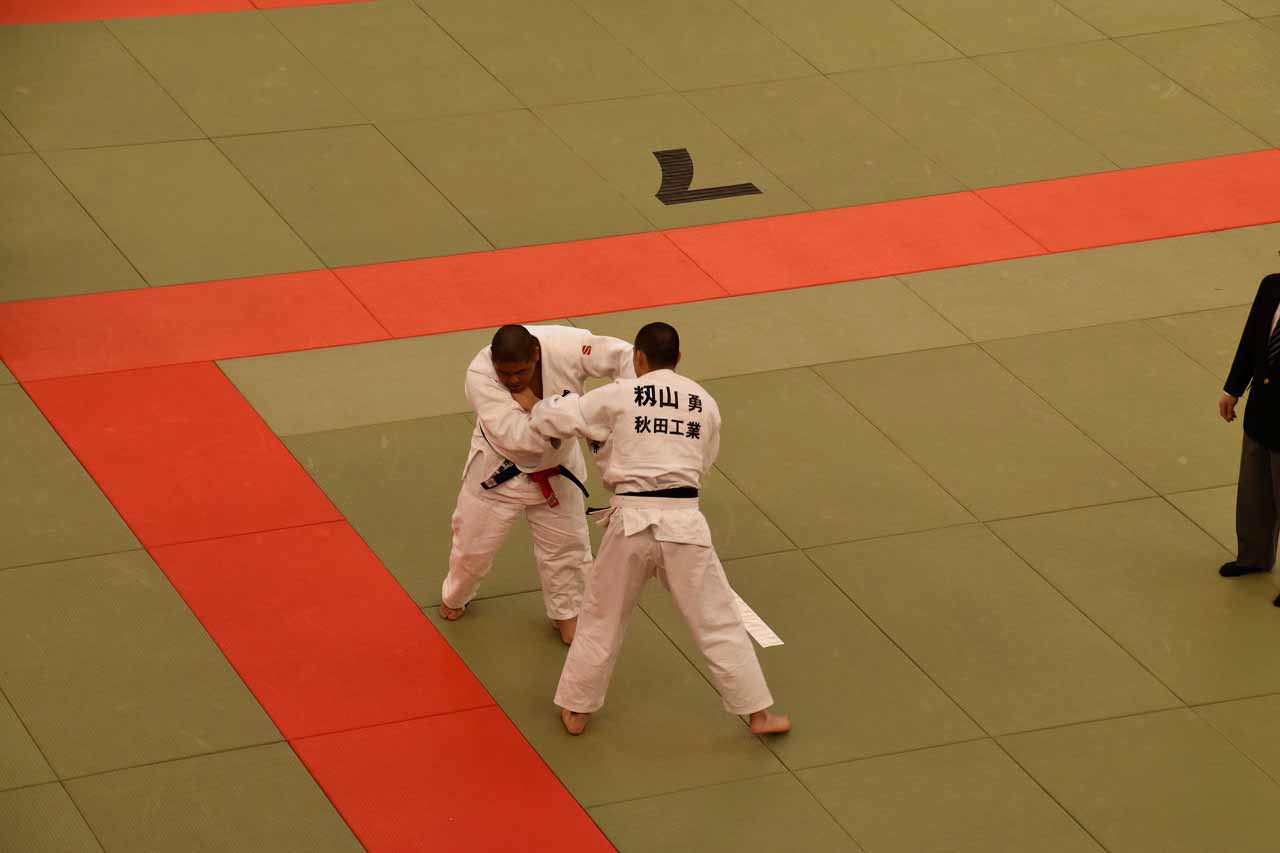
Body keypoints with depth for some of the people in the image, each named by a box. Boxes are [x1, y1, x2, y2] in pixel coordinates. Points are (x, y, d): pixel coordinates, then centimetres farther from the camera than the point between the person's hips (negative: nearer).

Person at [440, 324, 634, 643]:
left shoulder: (564, 347, -31)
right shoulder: (480, 375, -35)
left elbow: (623, 356, -25)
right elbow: (513, 435, -42)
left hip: (556, 467, 2)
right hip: (500, 470, -2)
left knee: (565, 545, 16)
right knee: (475, 544, 14)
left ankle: (566, 614, 41)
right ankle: (455, 597, 47)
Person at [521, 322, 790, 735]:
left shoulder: (619, 396, -2)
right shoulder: (705, 402, 7)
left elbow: (559, 419, 3)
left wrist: (532, 404, 27)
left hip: (631, 522, -1)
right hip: (683, 522, 1)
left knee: (601, 620, 17)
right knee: (718, 622, 11)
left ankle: (576, 711, 27)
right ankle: (759, 713, 13)